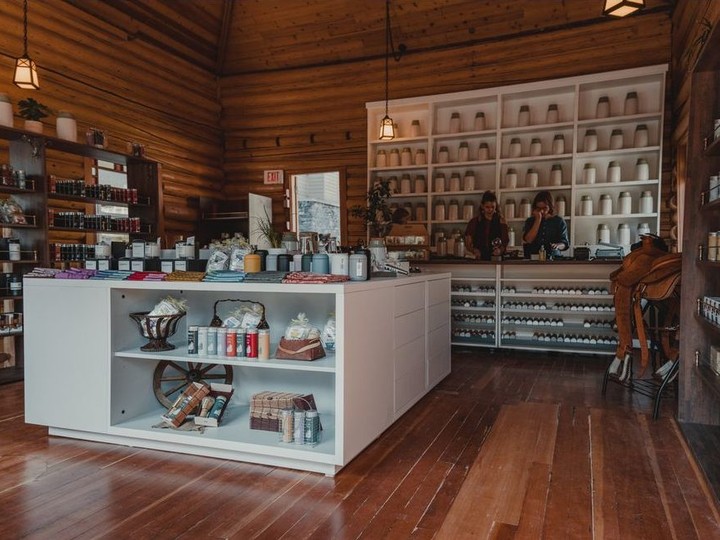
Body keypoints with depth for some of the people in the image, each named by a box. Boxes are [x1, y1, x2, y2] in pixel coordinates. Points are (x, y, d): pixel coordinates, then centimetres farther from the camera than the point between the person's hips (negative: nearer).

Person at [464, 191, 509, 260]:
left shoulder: (501, 221, 6)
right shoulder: (474, 222, 7)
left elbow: (505, 242, 6)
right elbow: (468, 244, 7)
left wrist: (500, 250, -15)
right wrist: (474, 250, -12)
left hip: (497, 259, 0)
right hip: (480, 259, 1)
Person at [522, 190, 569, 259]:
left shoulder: (559, 221, 6)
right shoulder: (530, 221, 10)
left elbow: (565, 244, 3)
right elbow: (528, 240, -5)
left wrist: (557, 246, -20)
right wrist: (538, 220, -4)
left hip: (553, 259, -2)